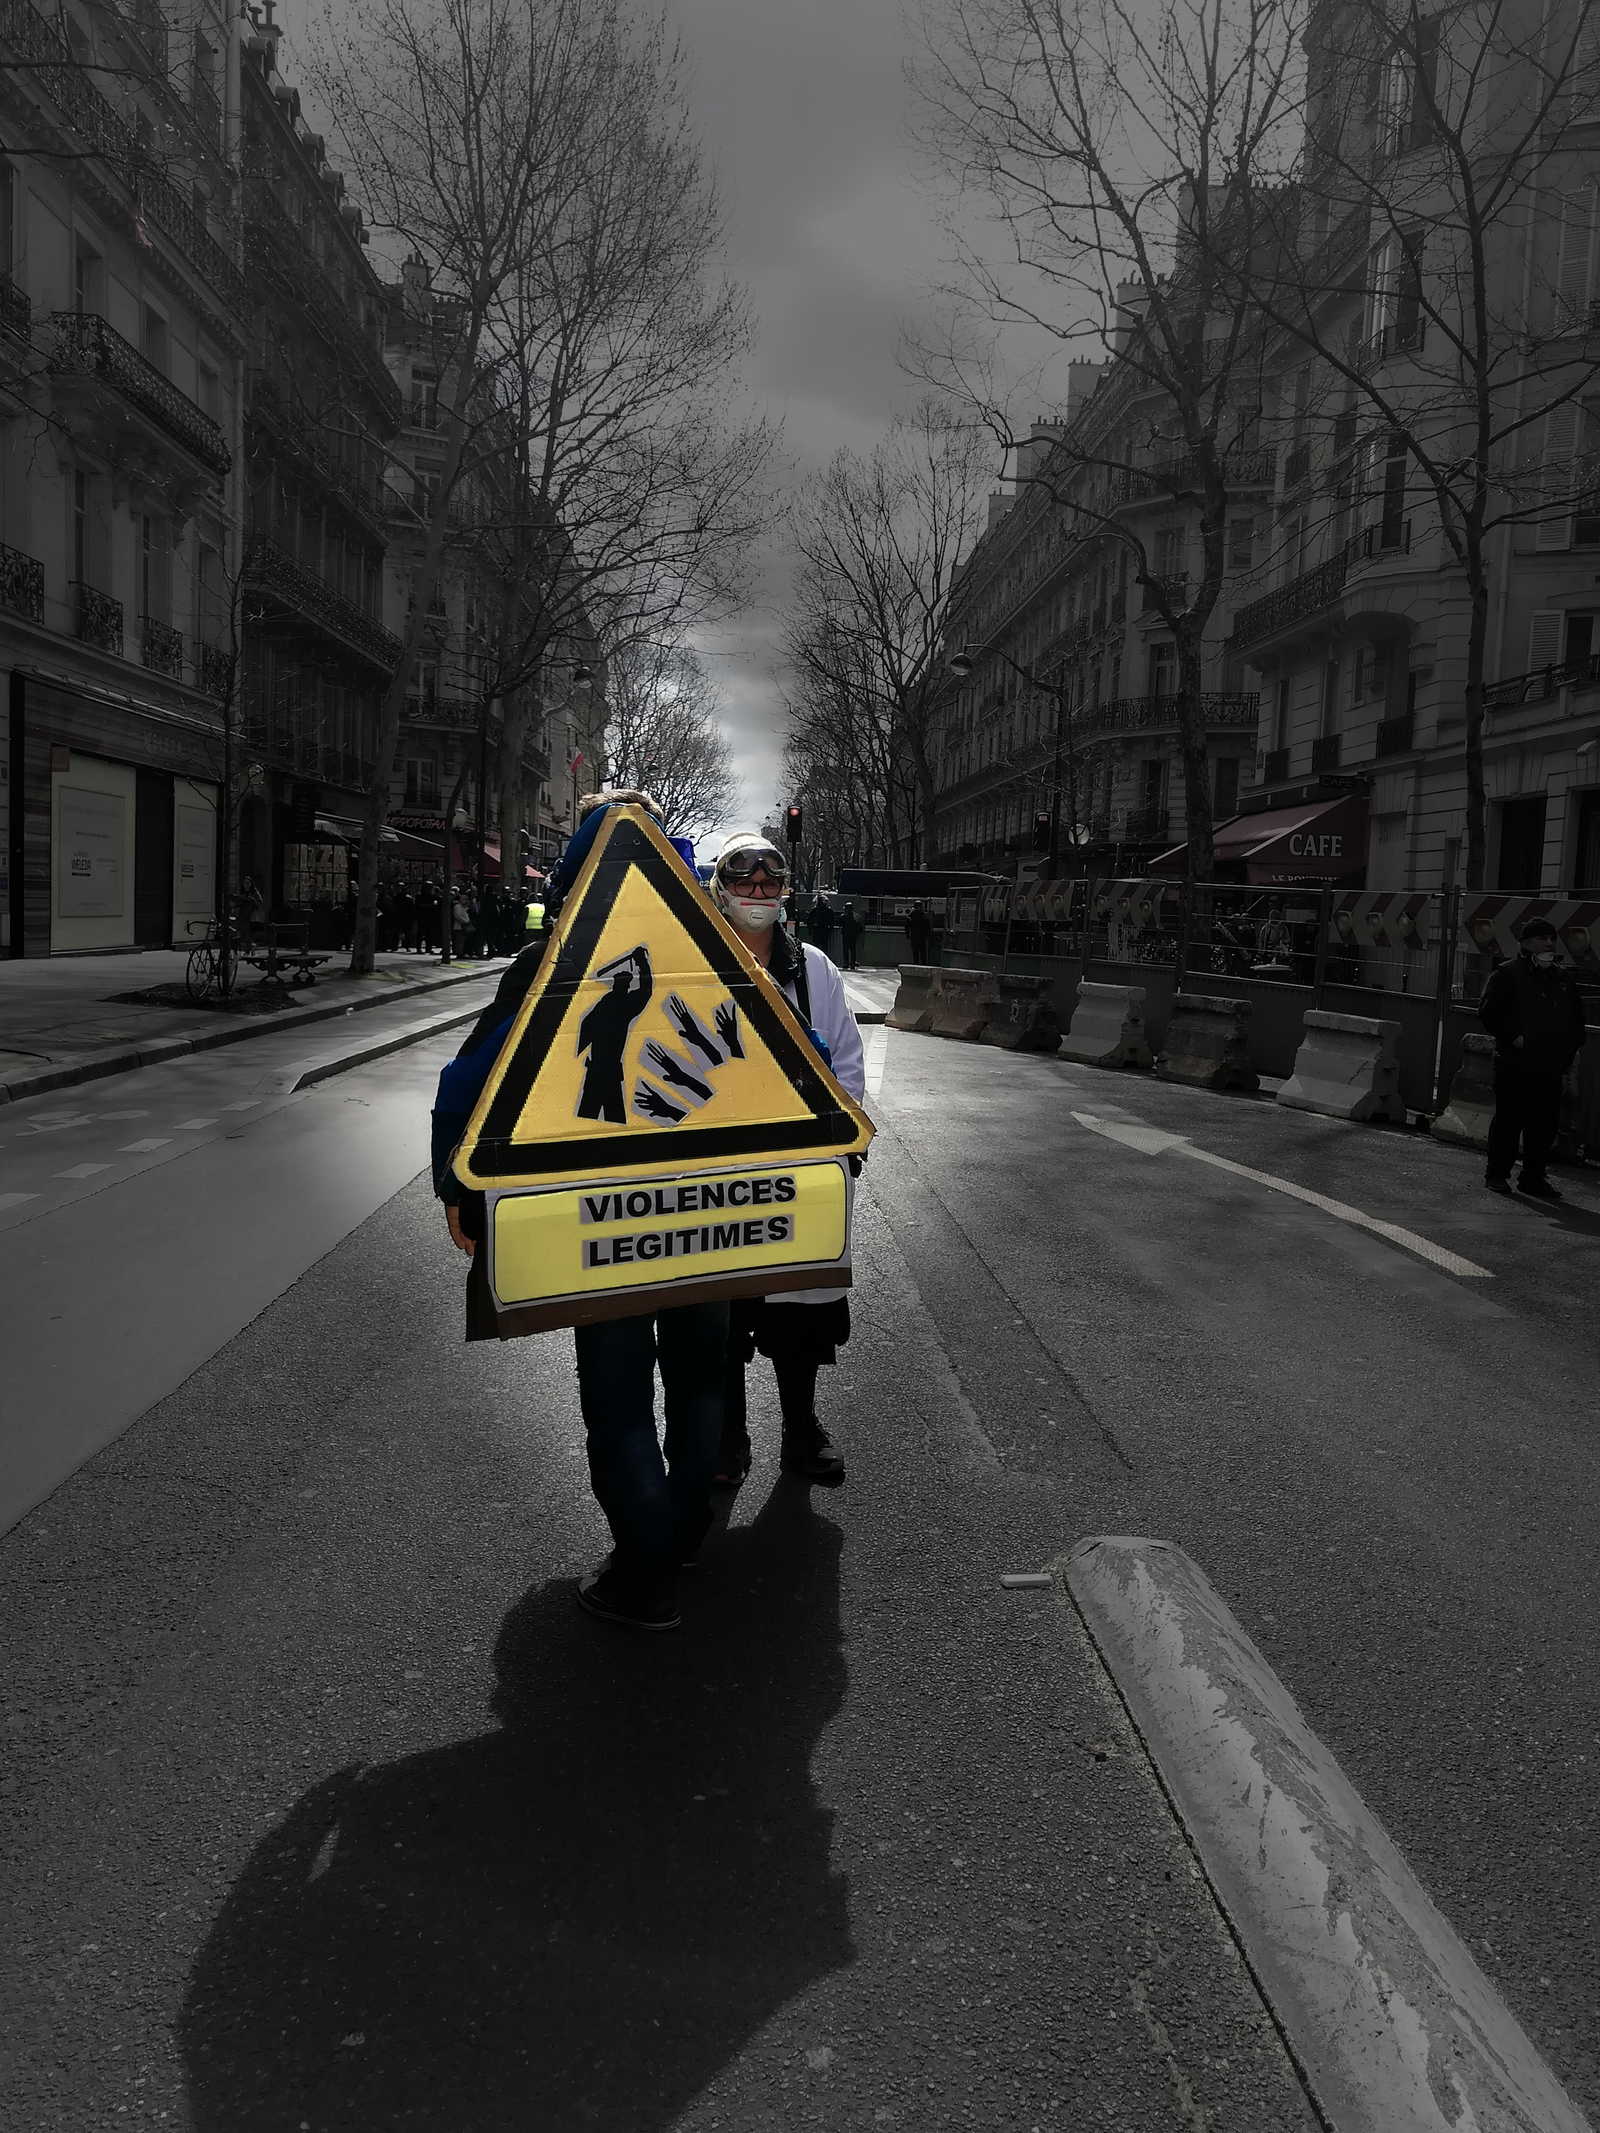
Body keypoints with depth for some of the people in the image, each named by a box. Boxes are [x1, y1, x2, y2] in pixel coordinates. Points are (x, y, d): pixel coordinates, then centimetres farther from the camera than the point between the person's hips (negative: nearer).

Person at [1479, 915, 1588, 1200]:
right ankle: (1497, 1174, 11)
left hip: (1551, 1067, 5)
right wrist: (1512, 1037, -16)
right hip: (1514, 1064, -5)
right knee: (1508, 1119, 1)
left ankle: (1533, 1177, 16)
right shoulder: (1508, 974, -3)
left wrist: (1574, 1046, 10)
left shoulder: (1564, 978, 15)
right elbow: (1489, 1012, -8)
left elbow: (1577, 1016, 23)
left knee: (1545, 1123, 6)